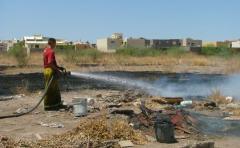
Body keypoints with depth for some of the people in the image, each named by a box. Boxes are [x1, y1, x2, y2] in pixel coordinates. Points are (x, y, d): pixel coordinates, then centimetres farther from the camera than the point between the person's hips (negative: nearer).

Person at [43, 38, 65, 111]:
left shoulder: (45, 50, 15)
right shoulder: (51, 51, -16)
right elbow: (50, 63, -25)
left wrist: (59, 67, 17)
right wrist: (57, 70, -17)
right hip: (50, 71, -10)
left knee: (55, 89, 16)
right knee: (50, 89, -3)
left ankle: (57, 104, 24)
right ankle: (48, 106, 4)